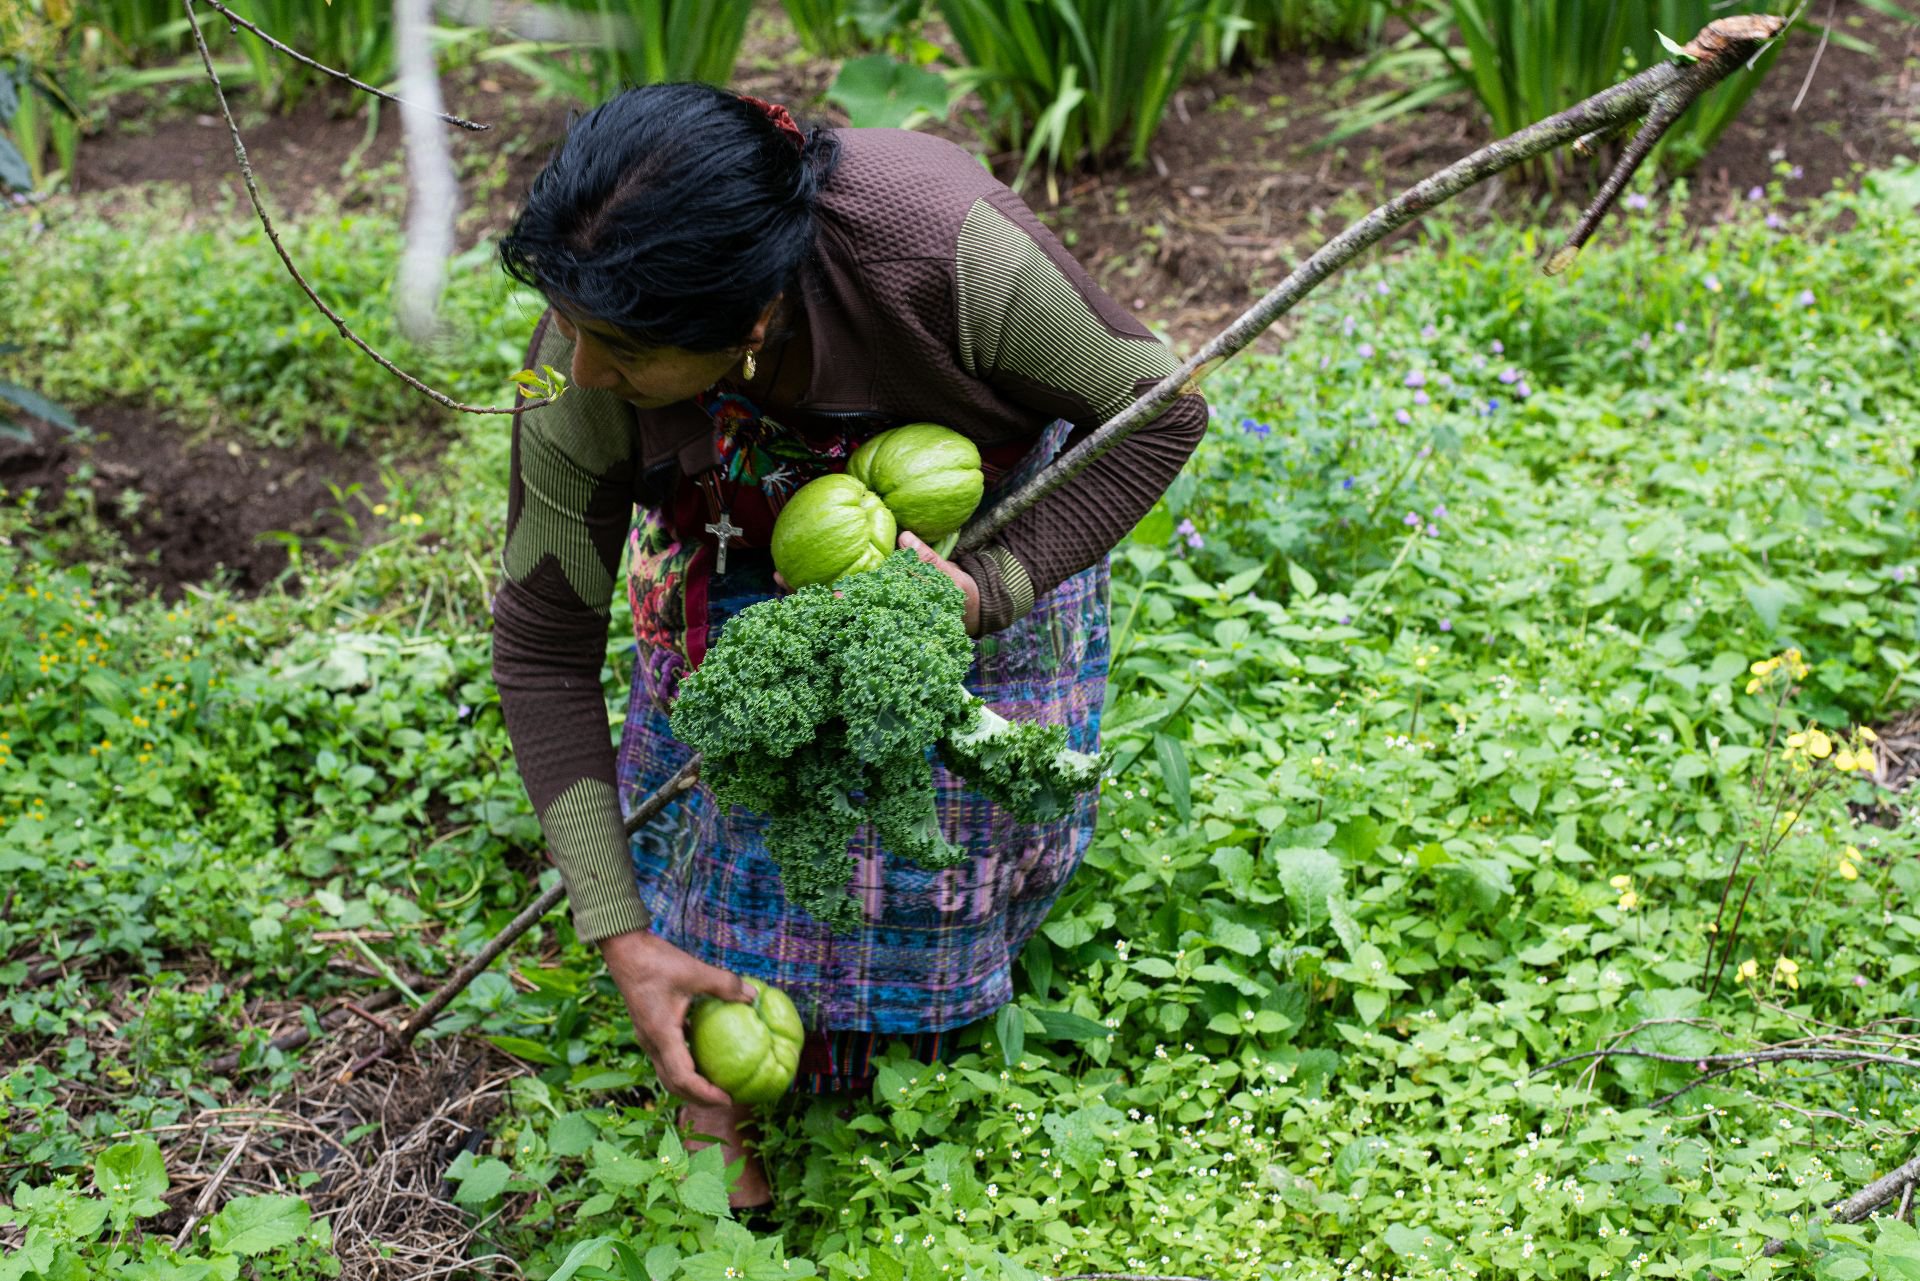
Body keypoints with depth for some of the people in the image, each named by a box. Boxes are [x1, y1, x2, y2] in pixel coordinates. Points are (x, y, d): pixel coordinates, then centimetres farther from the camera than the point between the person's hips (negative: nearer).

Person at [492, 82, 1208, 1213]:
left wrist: (991, 590, -37)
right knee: (726, 772, -4)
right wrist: (619, 936, -26)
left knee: (975, 794, 4)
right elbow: (544, 651, -24)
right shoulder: (583, 375, -36)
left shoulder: (941, 245, -45)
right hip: (742, 530, 1)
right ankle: (718, 1096, 20)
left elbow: (1159, 412, -26)